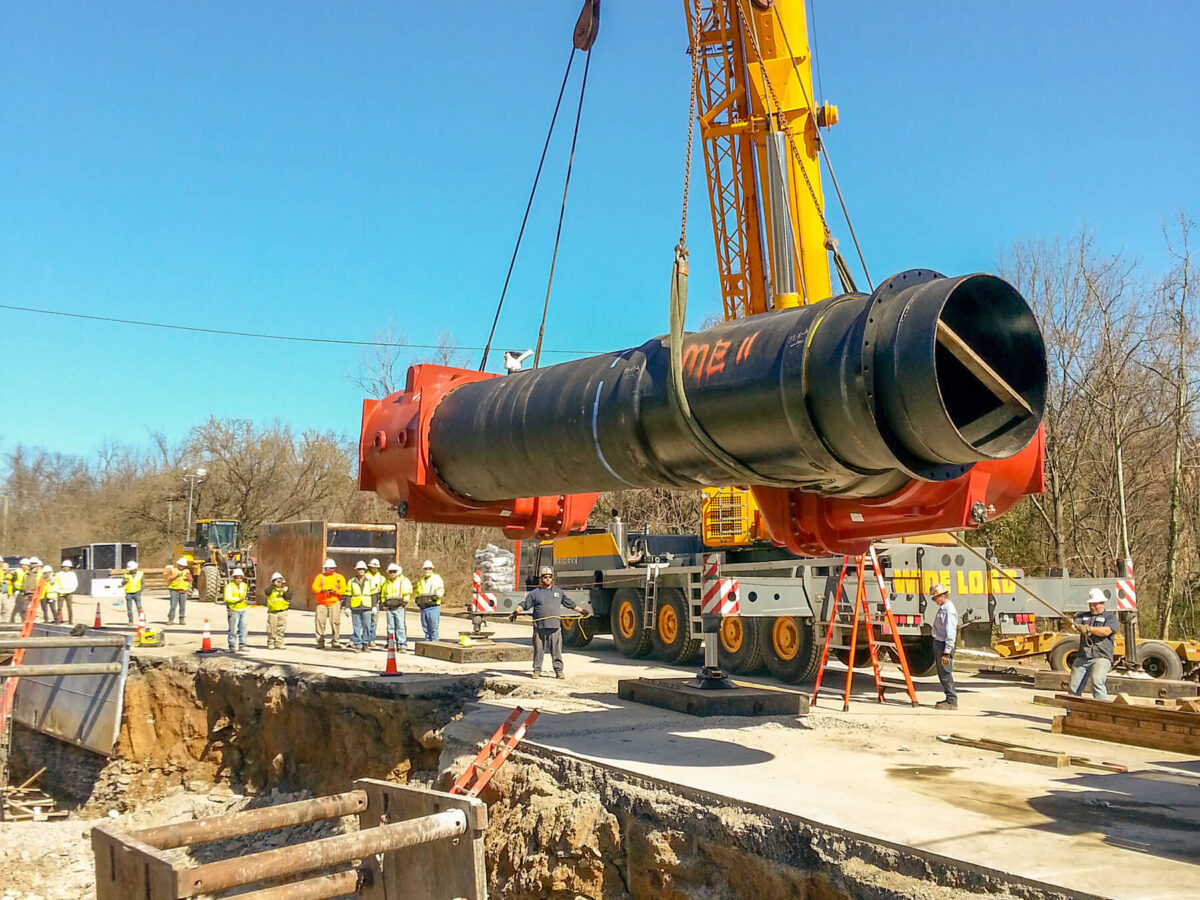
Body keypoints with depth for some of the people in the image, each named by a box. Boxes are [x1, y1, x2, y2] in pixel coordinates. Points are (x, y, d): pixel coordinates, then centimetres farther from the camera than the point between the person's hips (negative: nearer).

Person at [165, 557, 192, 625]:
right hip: (174, 590, -2)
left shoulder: (187, 571, 15)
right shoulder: (172, 570, 9)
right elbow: (169, 578, -4)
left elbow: (190, 580, 6)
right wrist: (176, 575, -15)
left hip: (184, 590, 2)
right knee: (173, 606, -8)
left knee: (183, 606, 1)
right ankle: (170, 620, -4)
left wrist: (188, 577, -15)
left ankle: (182, 620, 7)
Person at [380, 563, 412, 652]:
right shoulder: (386, 582, 16)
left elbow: (408, 593, -3)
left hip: (399, 608, -5)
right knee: (391, 627, 5)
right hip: (389, 608, 5)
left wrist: (403, 603, -9)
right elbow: (382, 593, 27)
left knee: (401, 627, -9)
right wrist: (384, 604, 15)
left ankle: (403, 645, -8)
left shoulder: (403, 581, 0)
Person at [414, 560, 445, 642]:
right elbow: (417, 592, 32)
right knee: (426, 629, 10)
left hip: (433, 607, -7)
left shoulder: (436, 578, 1)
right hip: (423, 608, 7)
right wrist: (417, 599, 13)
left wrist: (435, 597, -26)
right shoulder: (421, 581, 22)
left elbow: (440, 590, -11)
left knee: (433, 629, -8)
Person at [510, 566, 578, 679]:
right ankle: (537, 670, 11)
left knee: (556, 650, 1)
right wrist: (515, 612, -12)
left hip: (555, 627, 2)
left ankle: (558, 670, 8)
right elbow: (524, 604, 2)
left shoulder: (558, 592, 17)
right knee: (538, 650, 3)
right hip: (540, 627, -2)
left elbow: (570, 604, 25)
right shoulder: (535, 593, 7)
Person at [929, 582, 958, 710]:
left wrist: (946, 652, -22)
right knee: (942, 674, 14)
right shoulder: (942, 608, 13)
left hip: (944, 645, -10)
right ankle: (950, 699, 21)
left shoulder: (949, 611, -18)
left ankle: (952, 701, -1)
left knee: (946, 674, -6)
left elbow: (950, 634, -21)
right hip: (938, 643, 10)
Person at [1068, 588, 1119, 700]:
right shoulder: (1083, 616, 19)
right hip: (1082, 657, 4)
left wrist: (1088, 629, -16)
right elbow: (1075, 625, 0)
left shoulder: (1110, 617, 9)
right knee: (1074, 687, 4)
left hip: (1101, 657, -4)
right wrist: (1070, 623, -23)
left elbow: (1106, 631, -10)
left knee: (1097, 682, -25)